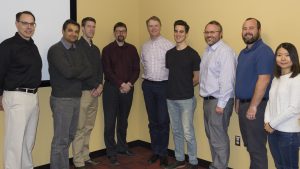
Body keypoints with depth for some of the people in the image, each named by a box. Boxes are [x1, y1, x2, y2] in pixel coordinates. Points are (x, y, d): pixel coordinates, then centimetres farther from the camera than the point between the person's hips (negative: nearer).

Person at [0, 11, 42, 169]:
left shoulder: (33, 46, 13)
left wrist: (33, 92, 11)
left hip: (34, 97, 7)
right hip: (17, 97, -7)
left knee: (29, 140, 15)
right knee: (15, 140, -2)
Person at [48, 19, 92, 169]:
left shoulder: (78, 50, 13)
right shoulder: (55, 50, -9)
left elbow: (89, 72, 2)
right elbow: (68, 72, -22)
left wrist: (74, 72, -14)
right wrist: (81, 69, -3)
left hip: (76, 98, 7)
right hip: (62, 99, -7)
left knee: (70, 136, 15)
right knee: (61, 139, -2)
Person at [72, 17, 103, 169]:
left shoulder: (95, 49, 17)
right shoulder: (77, 46, -6)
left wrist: (100, 86, 0)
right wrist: (94, 87, -9)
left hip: (95, 92, 7)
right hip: (82, 92, -7)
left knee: (88, 128, 11)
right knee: (80, 129, -3)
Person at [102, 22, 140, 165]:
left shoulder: (132, 49, 8)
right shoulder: (107, 49, 0)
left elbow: (136, 69, 4)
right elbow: (107, 71, -8)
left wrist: (129, 84, -11)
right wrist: (121, 84, -14)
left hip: (128, 89, 3)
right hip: (111, 89, -2)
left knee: (123, 120, 12)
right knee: (110, 122, 0)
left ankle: (122, 147, 27)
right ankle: (111, 152, 8)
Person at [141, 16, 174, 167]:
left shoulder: (168, 45, -8)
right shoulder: (144, 46, 10)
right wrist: (147, 76, 11)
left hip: (163, 85, -5)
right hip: (148, 85, 5)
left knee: (163, 121, 0)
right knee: (152, 120, 12)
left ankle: (163, 153, 15)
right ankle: (155, 151, 25)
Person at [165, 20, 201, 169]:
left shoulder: (192, 54, -7)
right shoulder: (169, 53, 9)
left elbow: (197, 78, -3)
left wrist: (185, 87, 5)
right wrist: (175, 87, 3)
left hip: (186, 99, -5)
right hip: (171, 98, 6)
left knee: (188, 133, -2)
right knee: (176, 131, 14)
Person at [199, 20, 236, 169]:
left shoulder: (225, 51, -14)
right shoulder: (207, 51, 14)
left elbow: (227, 80, -20)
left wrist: (221, 104, -20)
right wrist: (206, 99, 11)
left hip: (218, 101, -9)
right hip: (207, 100, 9)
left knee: (219, 139, -1)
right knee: (211, 136, 18)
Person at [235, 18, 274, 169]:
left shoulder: (264, 51, -14)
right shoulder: (243, 52, 13)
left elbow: (263, 80, -21)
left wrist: (253, 107, -20)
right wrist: (238, 102, 14)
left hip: (256, 106, -8)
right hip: (243, 104, 8)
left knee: (257, 147, 1)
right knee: (249, 145, 17)